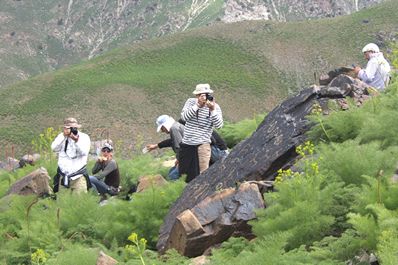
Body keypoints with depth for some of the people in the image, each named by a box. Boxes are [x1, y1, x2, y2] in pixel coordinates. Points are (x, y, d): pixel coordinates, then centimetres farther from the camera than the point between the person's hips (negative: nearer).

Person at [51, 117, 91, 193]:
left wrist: (76, 141, -25)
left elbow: (84, 152, -12)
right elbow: (54, 148, -7)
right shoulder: (61, 136, 9)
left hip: (79, 177, -2)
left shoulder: (84, 137, 3)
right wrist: (64, 136, -15)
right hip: (63, 176, 2)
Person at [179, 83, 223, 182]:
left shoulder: (215, 107, -5)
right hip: (186, 144, 3)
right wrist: (197, 105, -23)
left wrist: (212, 110, -28)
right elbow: (184, 117, -14)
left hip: (202, 145, -3)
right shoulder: (191, 102, 1)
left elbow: (219, 125, -16)